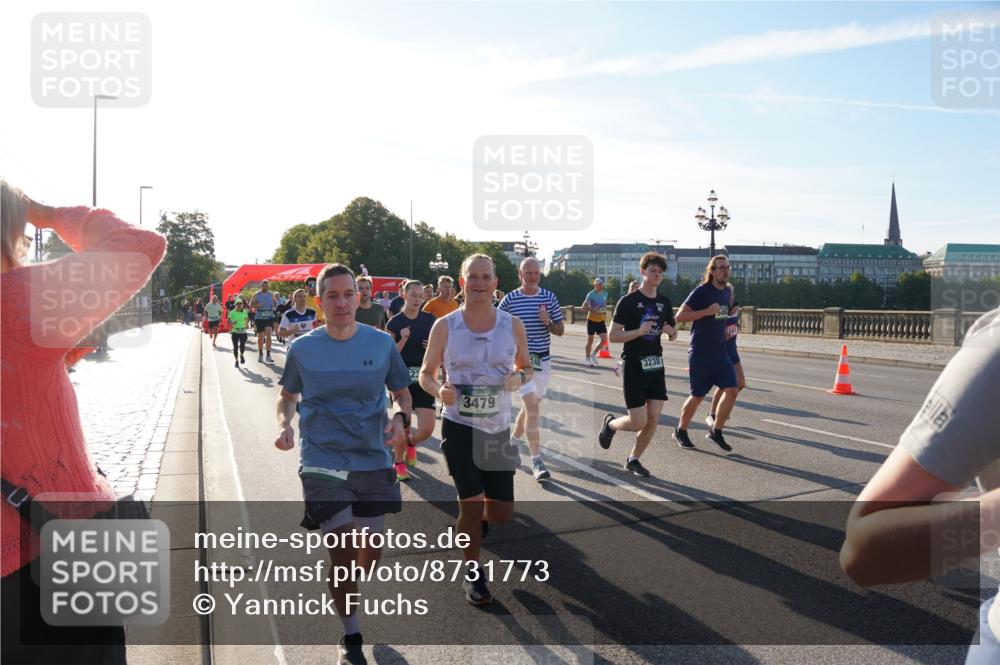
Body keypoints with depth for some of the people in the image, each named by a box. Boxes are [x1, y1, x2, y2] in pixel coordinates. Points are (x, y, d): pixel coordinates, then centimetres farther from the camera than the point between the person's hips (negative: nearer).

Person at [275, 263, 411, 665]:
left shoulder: (382, 344, -2)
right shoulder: (302, 349, -3)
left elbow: (402, 393, 8)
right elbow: (287, 396, 12)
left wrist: (401, 417, -13)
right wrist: (284, 424, -9)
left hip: (372, 460, 2)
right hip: (321, 462, -2)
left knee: (370, 555, 10)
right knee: (343, 550, -6)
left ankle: (343, 587, 46)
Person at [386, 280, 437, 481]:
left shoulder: (430, 319, 4)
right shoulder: (394, 323, -2)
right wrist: (403, 340, -18)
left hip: (424, 379, 2)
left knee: (427, 429, -5)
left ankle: (411, 443, 29)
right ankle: (399, 463, 25)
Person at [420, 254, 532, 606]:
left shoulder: (513, 325, -1)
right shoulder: (445, 326, -5)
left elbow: (526, 368, 11)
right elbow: (426, 373, 3)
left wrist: (519, 377, -12)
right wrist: (439, 390, -19)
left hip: (498, 427, 2)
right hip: (459, 426, -2)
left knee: (502, 514, 5)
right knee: (471, 504, -1)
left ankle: (475, 519, 43)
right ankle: (473, 573, 24)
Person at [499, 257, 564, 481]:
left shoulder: (549, 298, 2)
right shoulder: (509, 299, -4)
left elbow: (560, 331, 5)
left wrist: (548, 322, -14)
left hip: (542, 360, 4)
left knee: (529, 406, 15)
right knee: (533, 408, -13)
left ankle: (513, 440, 40)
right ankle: (537, 462, -9)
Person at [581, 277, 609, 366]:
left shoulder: (605, 294, 6)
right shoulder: (591, 294, -12)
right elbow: (583, 307, -16)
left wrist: (605, 308, 4)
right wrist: (593, 310, -26)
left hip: (601, 320, 5)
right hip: (592, 320, -5)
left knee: (604, 339, -6)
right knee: (590, 340, 4)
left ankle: (593, 354, 15)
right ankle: (587, 358, 20)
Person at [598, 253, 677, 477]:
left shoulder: (664, 302, 9)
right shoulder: (628, 302, -9)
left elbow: (673, 333, 19)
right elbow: (613, 336, -11)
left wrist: (671, 331, -4)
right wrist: (639, 331, -23)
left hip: (655, 365, 6)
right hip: (634, 365, -5)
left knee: (654, 418, 1)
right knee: (638, 422, -7)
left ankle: (633, 459, 19)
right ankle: (611, 423, 26)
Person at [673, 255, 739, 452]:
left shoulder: (727, 291, 10)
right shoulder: (701, 291, -12)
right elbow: (680, 315, -19)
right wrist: (707, 311, -25)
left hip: (720, 352, 6)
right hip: (700, 353, -6)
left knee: (731, 390, -5)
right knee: (698, 395, 3)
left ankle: (716, 431, 10)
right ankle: (680, 431, 23)